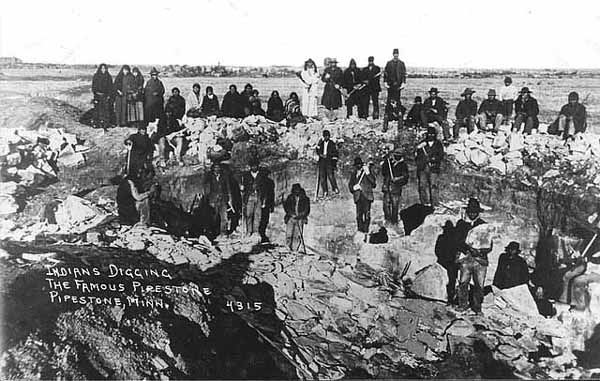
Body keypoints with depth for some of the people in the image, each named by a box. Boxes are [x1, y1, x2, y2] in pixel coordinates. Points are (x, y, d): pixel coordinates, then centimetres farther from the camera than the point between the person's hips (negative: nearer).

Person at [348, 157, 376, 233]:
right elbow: (350, 184, 16)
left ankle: (366, 230, -3)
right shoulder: (353, 174, 17)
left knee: (367, 213, -7)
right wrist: (353, 187, -7)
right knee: (359, 214, -1)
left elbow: (373, 182, -5)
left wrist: (367, 173, -15)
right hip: (358, 196, 3)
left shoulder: (367, 171, 7)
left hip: (367, 195, -3)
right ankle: (360, 229, 4)